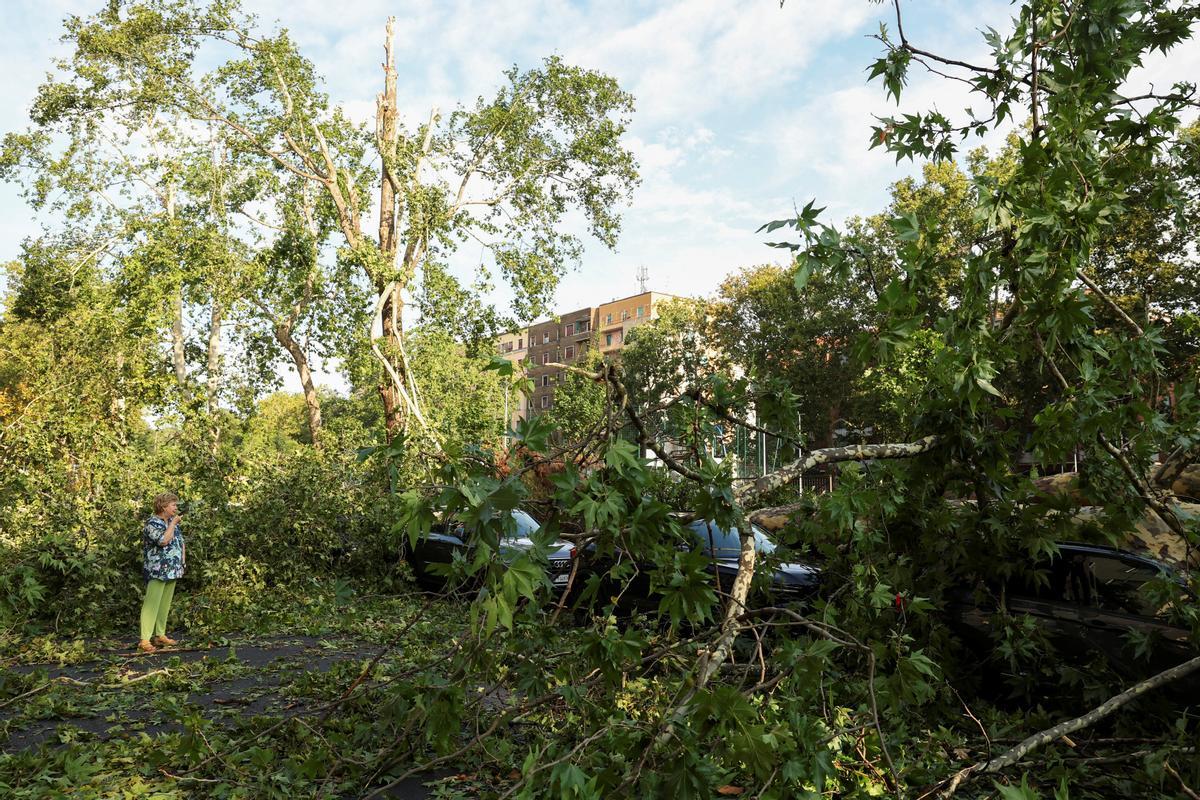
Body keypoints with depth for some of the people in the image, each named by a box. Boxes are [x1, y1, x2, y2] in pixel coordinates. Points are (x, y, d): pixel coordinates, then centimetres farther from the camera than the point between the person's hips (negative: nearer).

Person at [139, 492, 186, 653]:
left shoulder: (173, 521, 14)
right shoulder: (152, 523, -11)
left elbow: (181, 541, 23)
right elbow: (164, 541, -25)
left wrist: (183, 559, 12)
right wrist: (173, 523, -17)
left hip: (172, 571, 8)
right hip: (157, 571, -8)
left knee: (165, 604, 11)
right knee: (152, 604, -9)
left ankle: (160, 635, 18)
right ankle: (144, 640, -9)